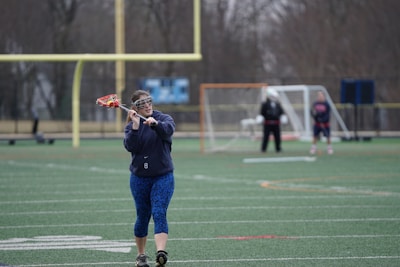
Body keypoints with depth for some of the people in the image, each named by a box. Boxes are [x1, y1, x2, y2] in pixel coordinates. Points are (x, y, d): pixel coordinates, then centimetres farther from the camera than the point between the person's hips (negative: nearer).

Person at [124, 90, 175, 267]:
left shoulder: (163, 118, -2)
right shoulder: (132, 125, 2)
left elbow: (168, 129, -26)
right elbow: (130, 146, -15)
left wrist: (155, 123, -45)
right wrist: (135, 126, -27)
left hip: (163, 177, -2)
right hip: (140, 178, 2)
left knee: (159, 214, -17)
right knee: (142, 217, 10)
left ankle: (161, 252, -29)